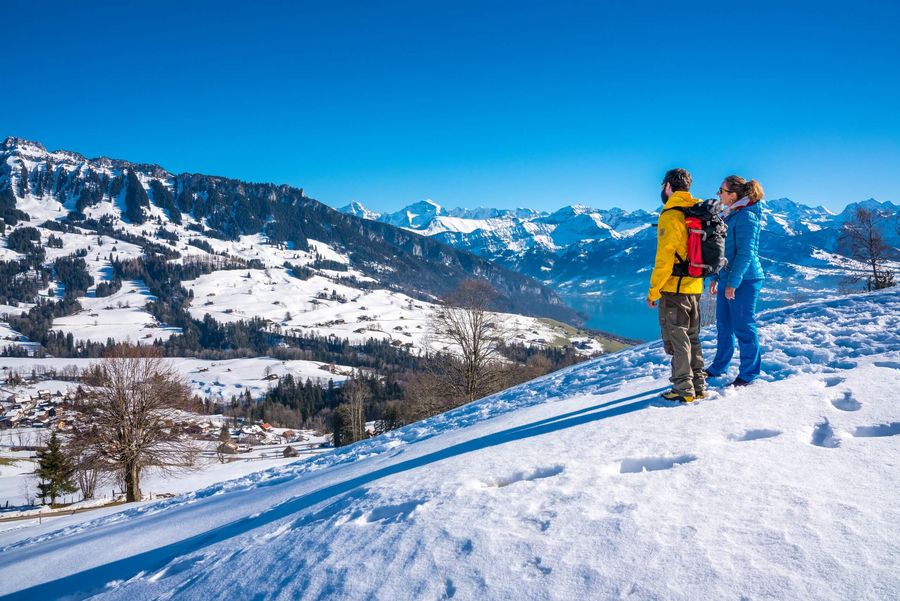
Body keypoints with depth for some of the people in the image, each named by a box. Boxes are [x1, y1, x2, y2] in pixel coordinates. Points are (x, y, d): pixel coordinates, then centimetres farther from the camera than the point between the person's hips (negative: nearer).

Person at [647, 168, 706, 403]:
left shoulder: (671, 216, -16)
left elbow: (664, 258, -19)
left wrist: (653, 290, -13)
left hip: (673, 287, -8)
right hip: (694, 287, 8)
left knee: (676, 339, 0)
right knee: (692, 337, 16)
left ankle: (683, 389, 4)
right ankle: (698, 385, 22)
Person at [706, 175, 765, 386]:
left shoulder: (746, 216, -15)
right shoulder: (729, 216, 13)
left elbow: (745, 253, -19)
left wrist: (733, 282, -21)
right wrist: (716, 277, 19)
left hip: (743, 281, -9)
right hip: (727, 279, 9)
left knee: (743, 327, -1)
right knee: (723, 325, 16)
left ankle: (748, 373, 10)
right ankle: (718, 368, 28)